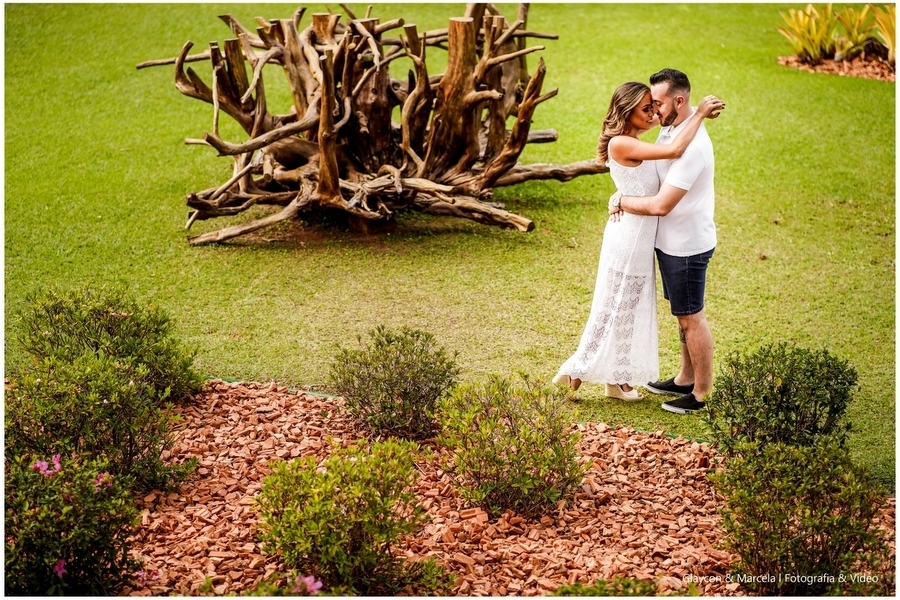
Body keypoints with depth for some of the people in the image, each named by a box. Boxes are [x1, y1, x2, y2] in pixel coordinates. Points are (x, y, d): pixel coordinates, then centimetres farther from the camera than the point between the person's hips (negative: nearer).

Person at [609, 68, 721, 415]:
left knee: (691, 317, 2)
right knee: (683, 314, 20)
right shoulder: (671, 130, 3)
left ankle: (703, 393, 15)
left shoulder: (692, 146, -28)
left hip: (687, 245, -10)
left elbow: (661, 204, -30)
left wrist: (621, 201, -14)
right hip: (671, 241, 10)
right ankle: (685, 379, 35)